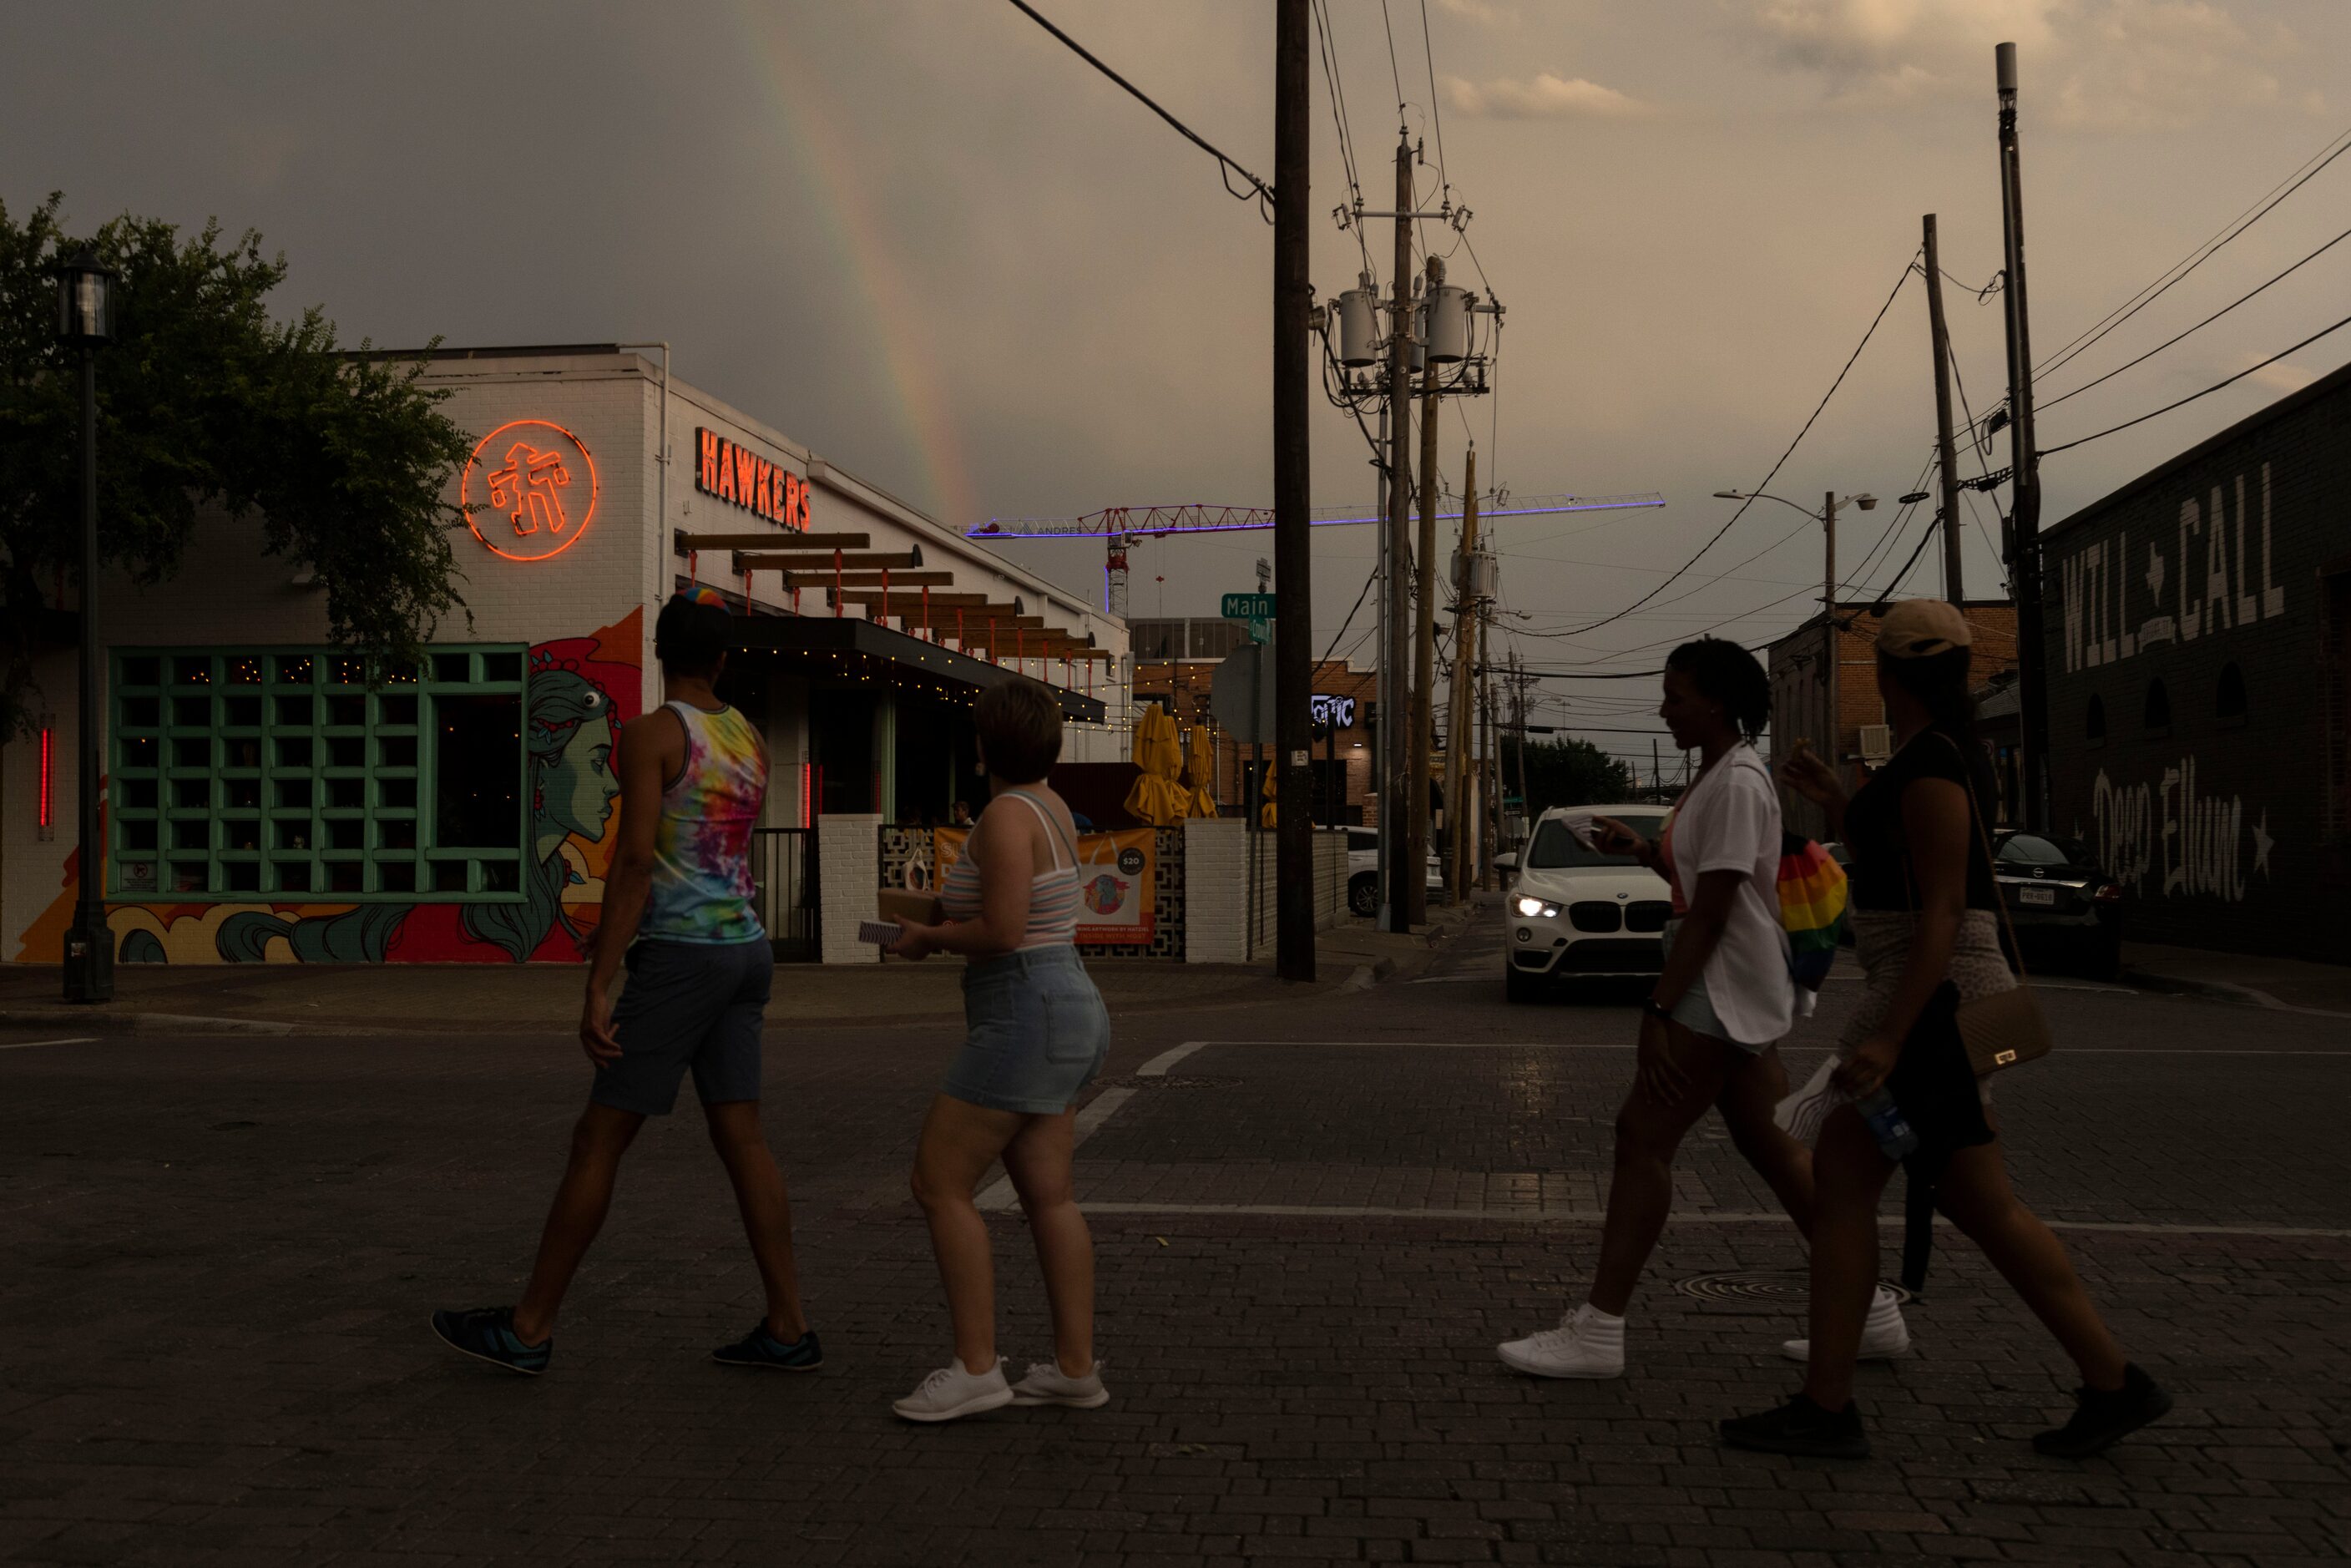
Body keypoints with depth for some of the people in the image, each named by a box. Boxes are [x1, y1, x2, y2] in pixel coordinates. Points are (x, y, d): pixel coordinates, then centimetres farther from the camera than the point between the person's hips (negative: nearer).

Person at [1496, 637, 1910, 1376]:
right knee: (1769, 1144, 13)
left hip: (1721, 988, -11)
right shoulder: (1718, 776, 15)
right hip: (1730, 992, 11)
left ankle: (1598, 1332, -6)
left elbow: (1711, 912, -21)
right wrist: (1643, 851, 9)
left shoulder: (1738, 783, -17)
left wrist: (1659, 1011, -22)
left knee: (1643, 1136, -9)